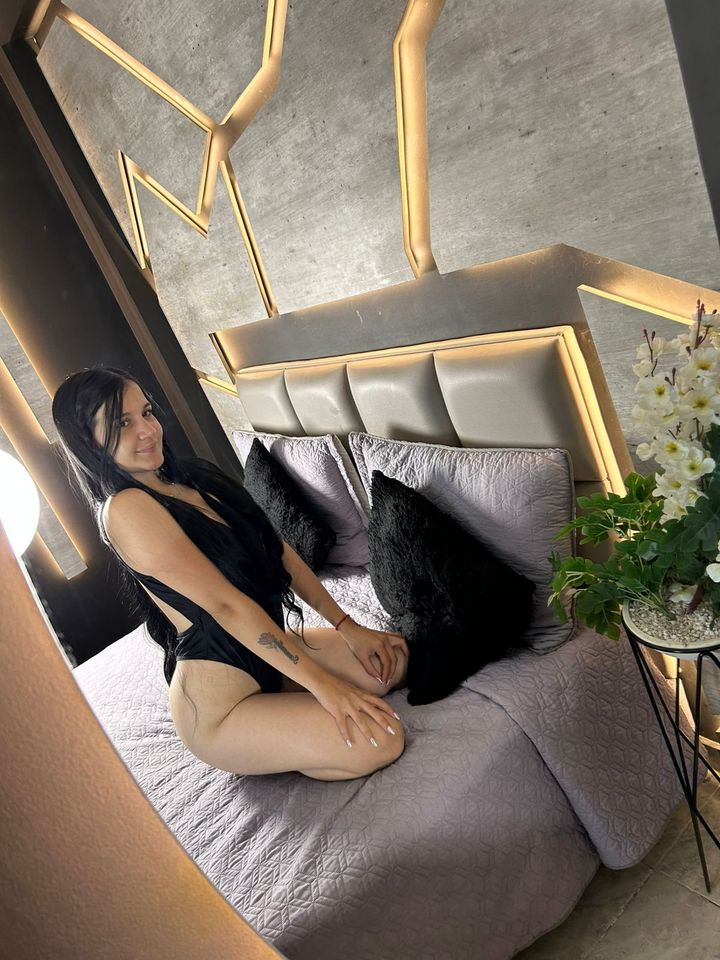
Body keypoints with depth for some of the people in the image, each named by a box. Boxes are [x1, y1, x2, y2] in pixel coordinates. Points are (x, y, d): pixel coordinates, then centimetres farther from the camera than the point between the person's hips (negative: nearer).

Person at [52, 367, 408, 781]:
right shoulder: (124, 508, -19)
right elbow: (225, 604, -24)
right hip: (218, 702, -8)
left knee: (396, 657, 5)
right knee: (380, 741, -20)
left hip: (268, 650, 9)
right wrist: (322, 684, -22)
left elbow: (278, 550, 5)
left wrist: (348, 627, 0)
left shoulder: (196, 476, 7)